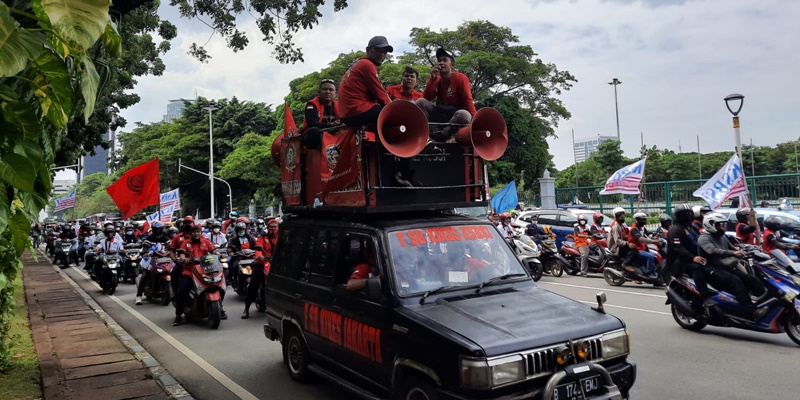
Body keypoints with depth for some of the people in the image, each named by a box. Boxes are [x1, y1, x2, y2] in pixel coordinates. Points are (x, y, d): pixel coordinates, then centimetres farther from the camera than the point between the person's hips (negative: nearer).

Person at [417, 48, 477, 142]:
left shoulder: (460, 78, -6)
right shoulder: (436, 80, 9)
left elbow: (467, 100, -13)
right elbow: (426, 98, -3)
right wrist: (433, 78, -10)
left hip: (456, 116, -4)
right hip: (439, 115, 4)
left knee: (464, 115, -38)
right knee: (421, 102, -16)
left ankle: (441, 136, -25)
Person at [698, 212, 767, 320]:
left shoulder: (722, 237, 21)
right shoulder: (704, 238, -7)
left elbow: (732, 249, 32)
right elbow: (713, 251, -26)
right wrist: (732, 253, -37)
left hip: (727, 267, 9)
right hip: (713, 270, -9)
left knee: (752, 280, -10)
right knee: (735, 281, -31)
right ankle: (750, 311, -39)